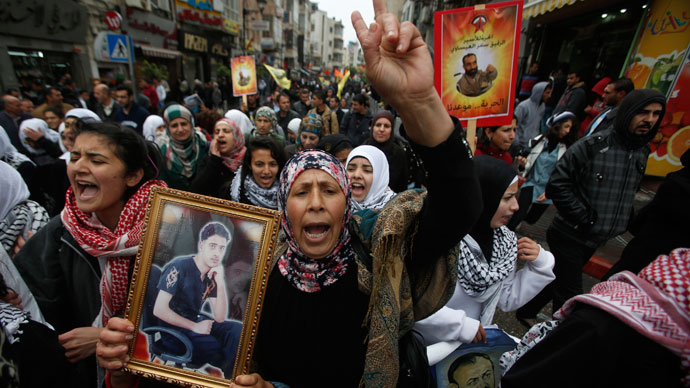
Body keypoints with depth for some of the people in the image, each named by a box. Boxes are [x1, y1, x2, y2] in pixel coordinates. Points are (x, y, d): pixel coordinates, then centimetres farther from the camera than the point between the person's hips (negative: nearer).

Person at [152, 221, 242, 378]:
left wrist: (220, 283, -17)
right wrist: (195, 327, -19)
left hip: (194, 323, 6)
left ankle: (228, 377, -5)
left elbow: (220, 318, -4)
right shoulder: (179, 267, -16)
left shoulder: (213, 274, 2)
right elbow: (159, 309, -20)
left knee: (237, 329, -14)